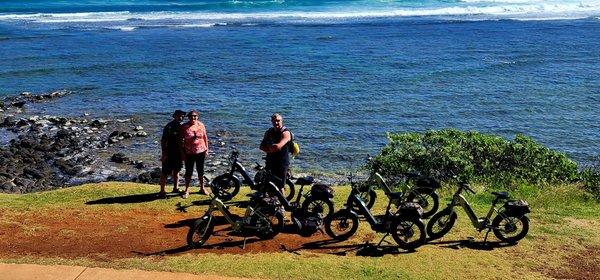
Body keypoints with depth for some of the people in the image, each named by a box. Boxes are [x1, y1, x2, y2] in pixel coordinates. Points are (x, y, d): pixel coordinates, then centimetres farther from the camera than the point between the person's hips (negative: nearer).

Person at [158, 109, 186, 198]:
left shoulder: (182, 126, 7)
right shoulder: (169, 126, -14)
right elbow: (163, 141, -14)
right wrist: (163, 154, -18)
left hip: (178, 153, 7)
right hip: (169, 154, -7)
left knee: (176, 171, 17)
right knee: (165, 173, -2)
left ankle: (175, 188, 30)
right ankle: (162, 191, 2)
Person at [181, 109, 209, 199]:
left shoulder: (201, 125, 0)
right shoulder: (184, 127, -8)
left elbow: (205, 137, 9)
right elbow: (181, 140, -4)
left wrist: (206, 149, 7)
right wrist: (183, 153, -7)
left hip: (200, 152, 2)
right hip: (189, 153, -2)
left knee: (201, 170, 13)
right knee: (188, 171, 5)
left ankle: (202, 188, 28)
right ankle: (187, 190, 16)